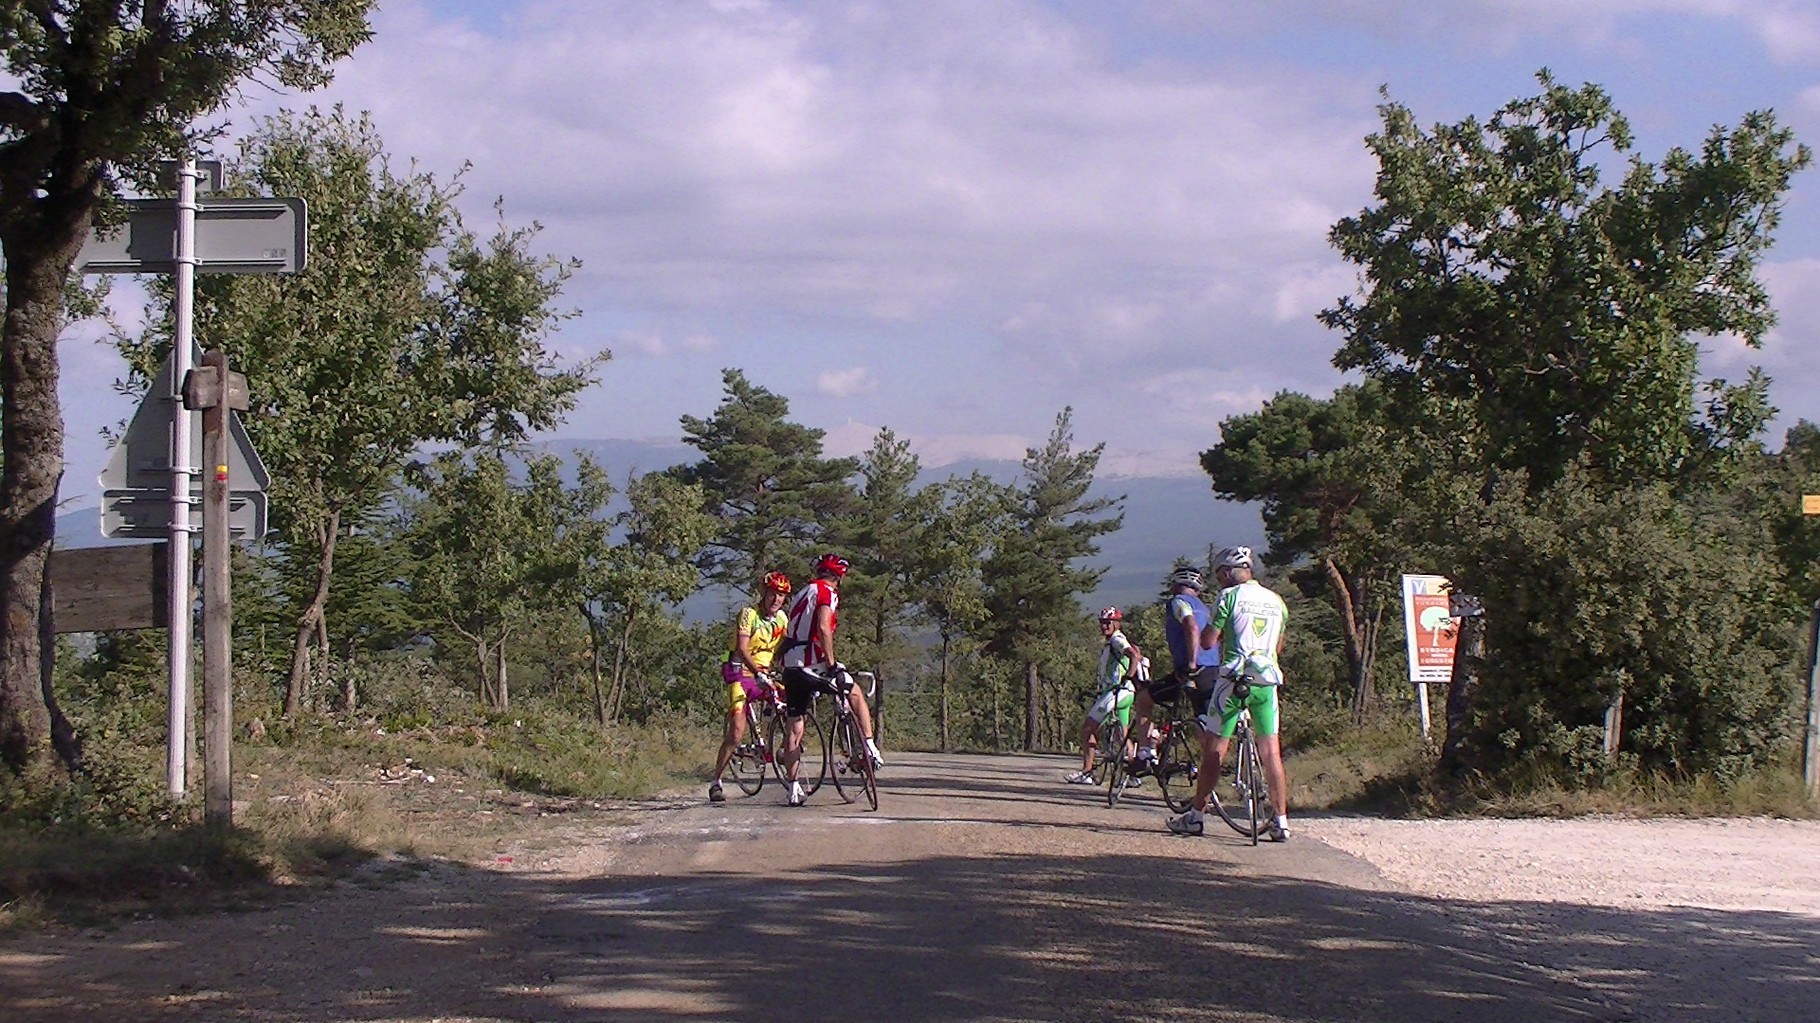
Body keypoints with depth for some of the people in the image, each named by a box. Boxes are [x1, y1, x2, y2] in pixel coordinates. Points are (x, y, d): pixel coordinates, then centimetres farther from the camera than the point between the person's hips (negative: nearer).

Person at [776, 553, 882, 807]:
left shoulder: (801, 594, 21)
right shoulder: (827, 593, -4)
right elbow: (823, 628, -18)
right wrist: (831, 663, -16)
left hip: (790, 665, 7)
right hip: (813, 662, -7)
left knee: (793, 729, 6)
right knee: (856, 695, 17)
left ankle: (794, 789, 5)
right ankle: (870, 750, 12)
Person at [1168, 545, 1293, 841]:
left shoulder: (1229, 596, -5)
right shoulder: (1276, 601, 12)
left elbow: (1209, 639, -6)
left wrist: (1218, 632, 13)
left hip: (1235, 678, -4)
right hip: (1268, 679, 4)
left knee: (1214, 748, 3)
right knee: (1271, 752, 4)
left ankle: (1195, 816, 7)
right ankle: (1280, 821, 0)